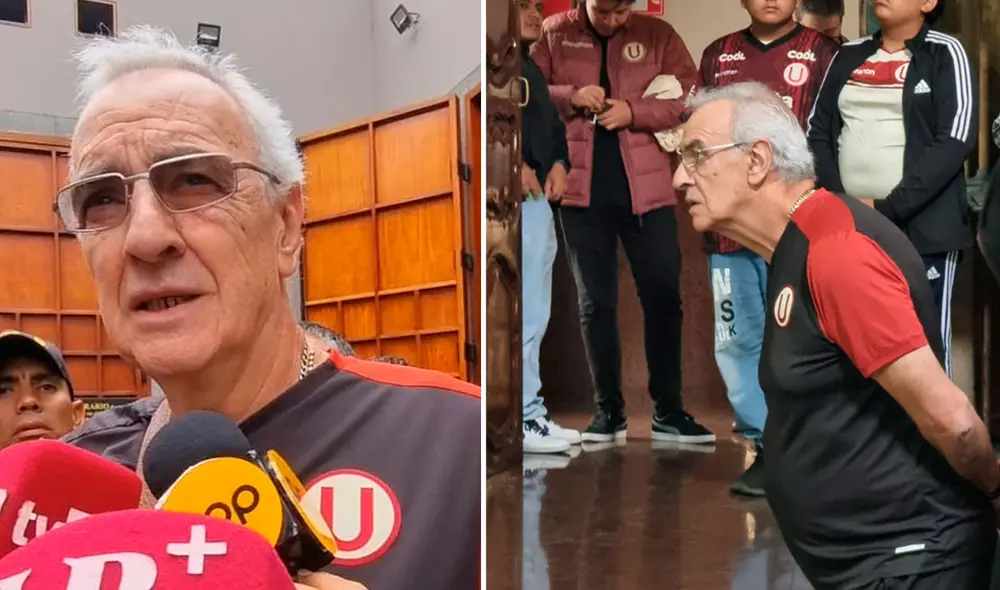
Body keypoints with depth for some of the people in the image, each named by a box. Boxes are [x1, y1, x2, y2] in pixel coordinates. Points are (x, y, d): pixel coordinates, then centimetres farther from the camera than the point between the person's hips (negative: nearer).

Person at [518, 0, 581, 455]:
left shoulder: (531, 68, 22)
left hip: (541, 202, 10)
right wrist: (517, 165, -19)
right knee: (525, 315, -8)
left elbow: (552, 125, 24)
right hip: (518, 202, -10)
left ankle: (532, 413, 20)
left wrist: (559, 163, 6)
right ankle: (524, 419, 0)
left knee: (535, 316, 12)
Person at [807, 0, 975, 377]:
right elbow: (818, 132, 12)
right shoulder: (849, 56, 14)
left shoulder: (945, 54, 1)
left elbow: (956, 140, -9)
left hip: (921, 228, -4)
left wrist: (887, 210, -15)